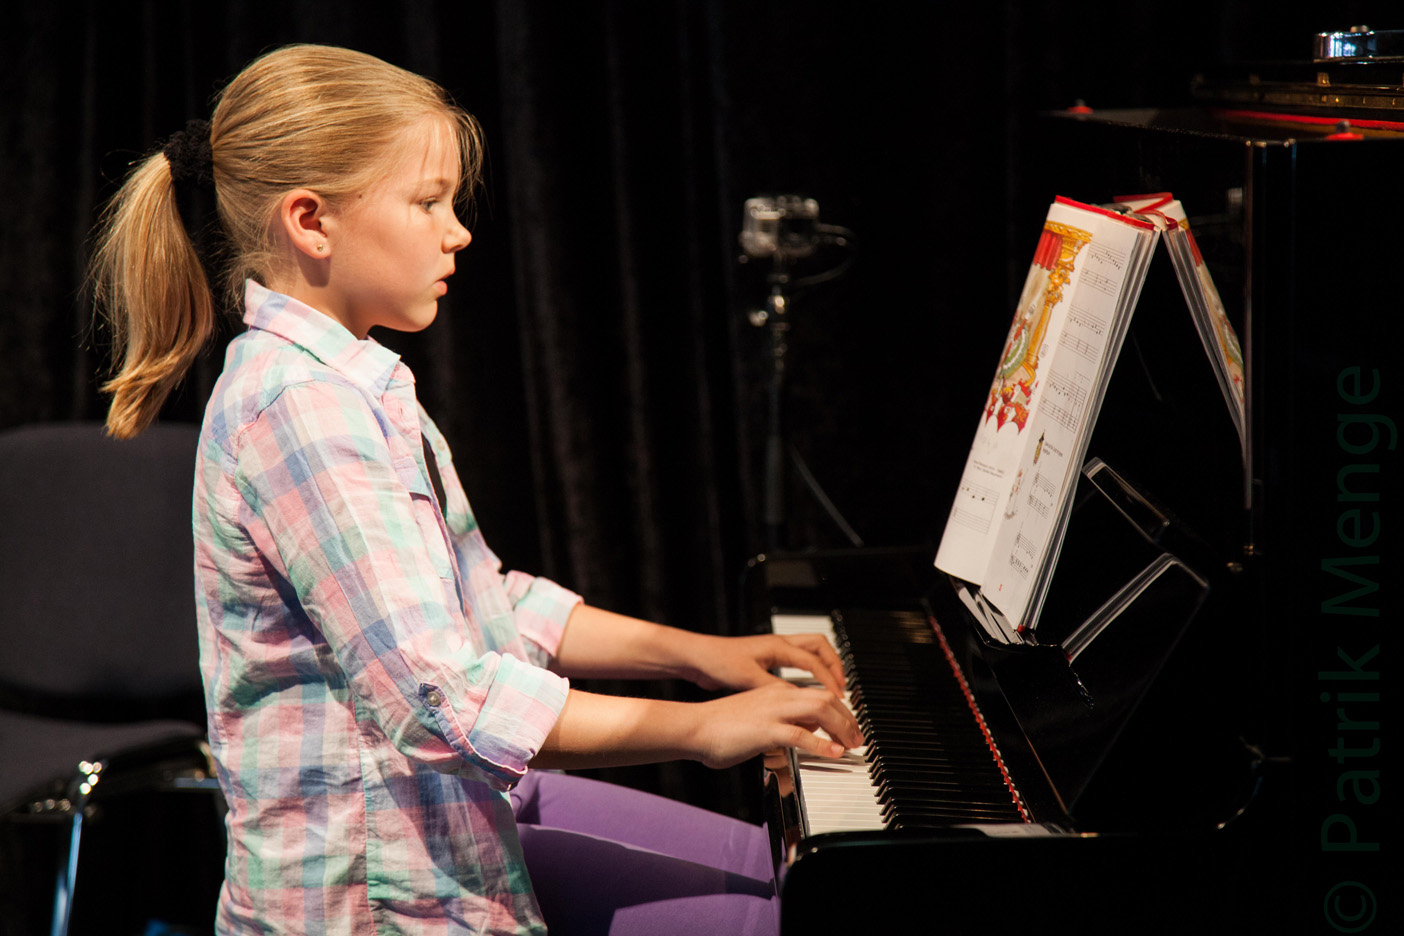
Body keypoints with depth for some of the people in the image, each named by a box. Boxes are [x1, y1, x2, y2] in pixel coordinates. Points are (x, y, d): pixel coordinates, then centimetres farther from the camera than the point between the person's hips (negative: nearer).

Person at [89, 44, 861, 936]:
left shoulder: (350, 383, 11)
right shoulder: (296, 404, -22)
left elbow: (486, 608, 16)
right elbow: (443, 702, -28)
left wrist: (692, 651, 8)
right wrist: (700, 727, -23)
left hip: (453, 805, 10)